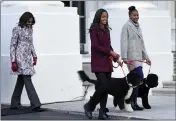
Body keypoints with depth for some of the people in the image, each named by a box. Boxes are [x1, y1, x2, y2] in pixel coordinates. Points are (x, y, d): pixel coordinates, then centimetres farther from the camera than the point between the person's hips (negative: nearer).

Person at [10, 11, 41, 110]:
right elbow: (13, 45, -8)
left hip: (28, 58, 8)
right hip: (20, 58, -8)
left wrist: (34, 56, 14)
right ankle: (35, 103, -14)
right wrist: (13, 61, -12)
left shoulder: (30, 29, 12)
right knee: (27, 80, -11)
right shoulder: (17, 29, -8)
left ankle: (15, 103, 17)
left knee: (21, 80, 10)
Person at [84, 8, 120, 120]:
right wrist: (110, 52, -16)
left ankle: (102, 112, 8)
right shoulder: (94, 29, -5)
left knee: (106, 87, 3)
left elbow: (108, 45, 16)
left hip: (107, 62, 7)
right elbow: (95, 46, -13)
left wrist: (113, 55, -1)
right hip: (98, 62, -7)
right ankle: (89, 106, 4)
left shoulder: (106, 30, 15)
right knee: (103, 85, -14)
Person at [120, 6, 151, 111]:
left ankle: (133, 102, 9)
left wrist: (146, 57, 20)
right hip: (131, 56, -8)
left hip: (138, 56, 8)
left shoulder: (138, 27, 19)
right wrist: (124, 57, -19)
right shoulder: (126, 26, -4)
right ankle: (133, 102, -12)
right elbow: (124, 42, -11)